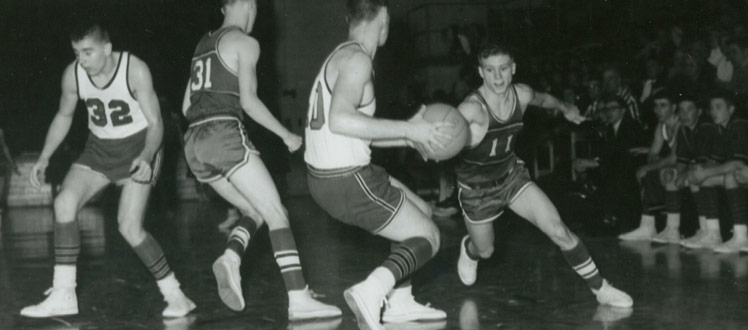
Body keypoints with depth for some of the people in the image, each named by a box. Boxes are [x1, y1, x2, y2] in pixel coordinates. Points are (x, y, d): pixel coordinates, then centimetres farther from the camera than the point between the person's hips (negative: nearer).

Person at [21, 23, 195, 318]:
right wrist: (44, 158, 1)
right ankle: (63, 296, -9)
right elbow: (64, 117, 8)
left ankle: (175, 295, 0)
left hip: (138, 146, -5)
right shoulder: (72, 75, -10)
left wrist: (147, 157, -36)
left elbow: (155, 122, -18)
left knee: (129, 227, -17)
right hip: (100, 147, 5)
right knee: (64, 202, -17)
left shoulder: (135, 70, -23)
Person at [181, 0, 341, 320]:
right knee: (276, 213, -6)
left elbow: (186, 106, 22)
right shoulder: (245, 43, 0)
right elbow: (248, 99, -10)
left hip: (194, 143, 8)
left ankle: (231, 258, -13)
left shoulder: (204, 45, 23)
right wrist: (286, 135, -2)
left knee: (255, 211, 16)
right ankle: (299, 299, -15)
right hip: (225, 135, -8)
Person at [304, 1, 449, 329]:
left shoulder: (342, 56, 15)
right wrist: (406, 129, -23)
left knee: (422, 214, 23)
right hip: (349, 182, -9)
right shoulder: (357, 59, -15)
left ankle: (399, 302, 22)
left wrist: (410, 136, 20)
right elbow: (339, 120, -30)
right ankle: (370, 291, -19)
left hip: (327, 176, 9)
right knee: (427, 237, 1)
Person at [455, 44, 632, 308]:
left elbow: (543, 99, 12)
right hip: (476, 187, -3)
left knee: (558, 230, -13)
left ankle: (600, 289, 0)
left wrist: (565, 109, 31)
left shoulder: (522, 95, -13)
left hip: (511, 175, 3)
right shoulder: (471, 109, -31)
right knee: (484, 251, 16)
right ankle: (468, 249, 56)